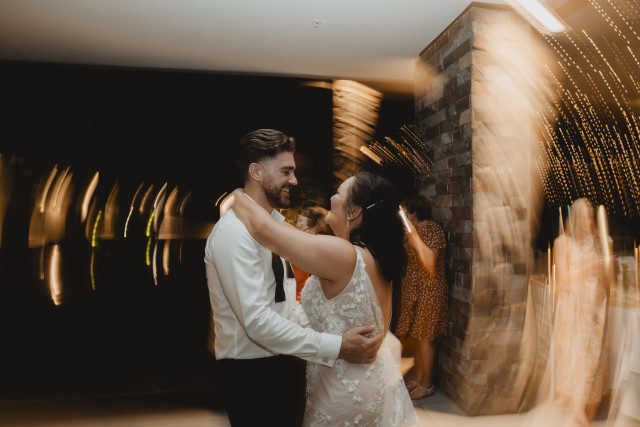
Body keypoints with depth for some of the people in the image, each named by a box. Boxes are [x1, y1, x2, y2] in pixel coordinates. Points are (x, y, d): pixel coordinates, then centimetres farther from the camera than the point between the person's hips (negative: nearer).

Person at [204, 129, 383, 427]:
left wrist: (324, 327, -2)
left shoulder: (274, 222, 8)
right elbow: (257, 321, -28)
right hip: (252, 373, -9)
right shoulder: (234, 232, -22)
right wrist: (336, 347, -28)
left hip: (283, 363, 9)